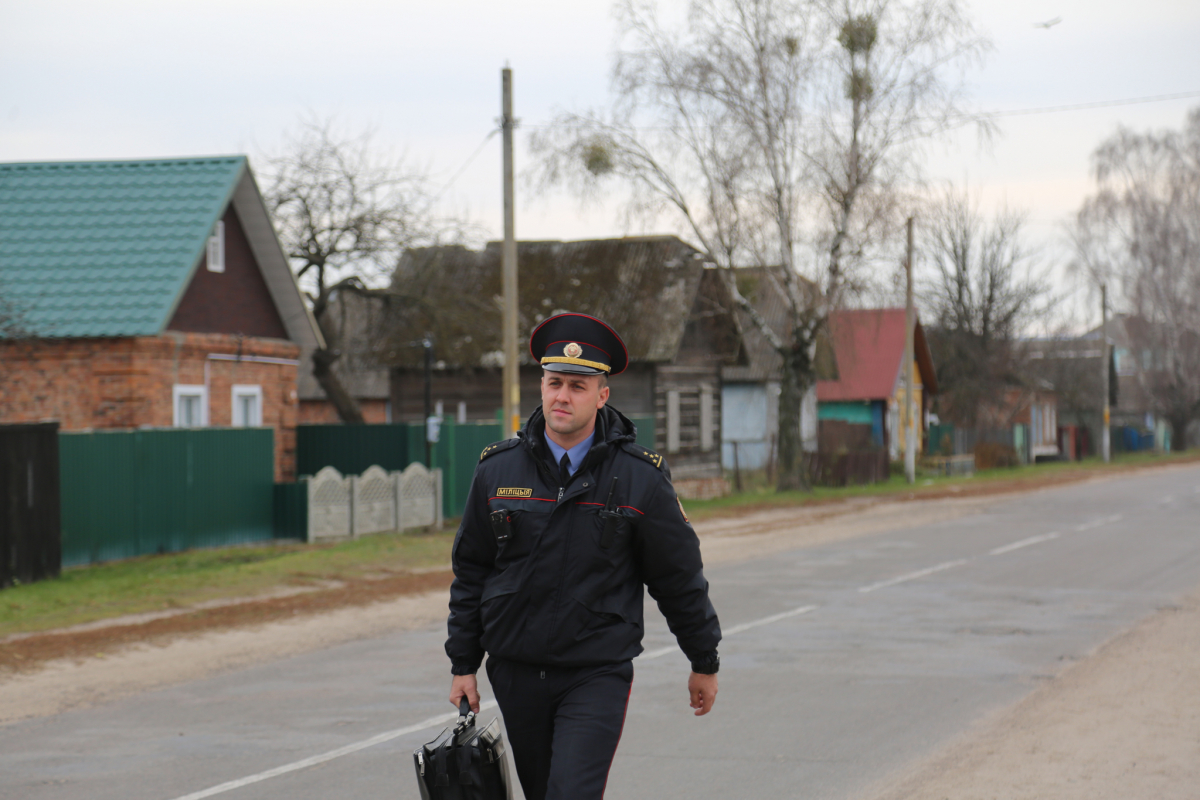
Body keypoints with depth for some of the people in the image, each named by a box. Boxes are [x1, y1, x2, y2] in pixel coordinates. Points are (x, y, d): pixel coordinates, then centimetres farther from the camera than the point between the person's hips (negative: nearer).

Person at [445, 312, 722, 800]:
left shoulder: (640, 478, -5)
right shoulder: (498, 470, 2)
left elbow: (679, 577, 4)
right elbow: (471, 572, 11)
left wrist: (704, 664, 10)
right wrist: (463, 665, 9)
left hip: (598, 675, -3)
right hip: (516, 675, 4)